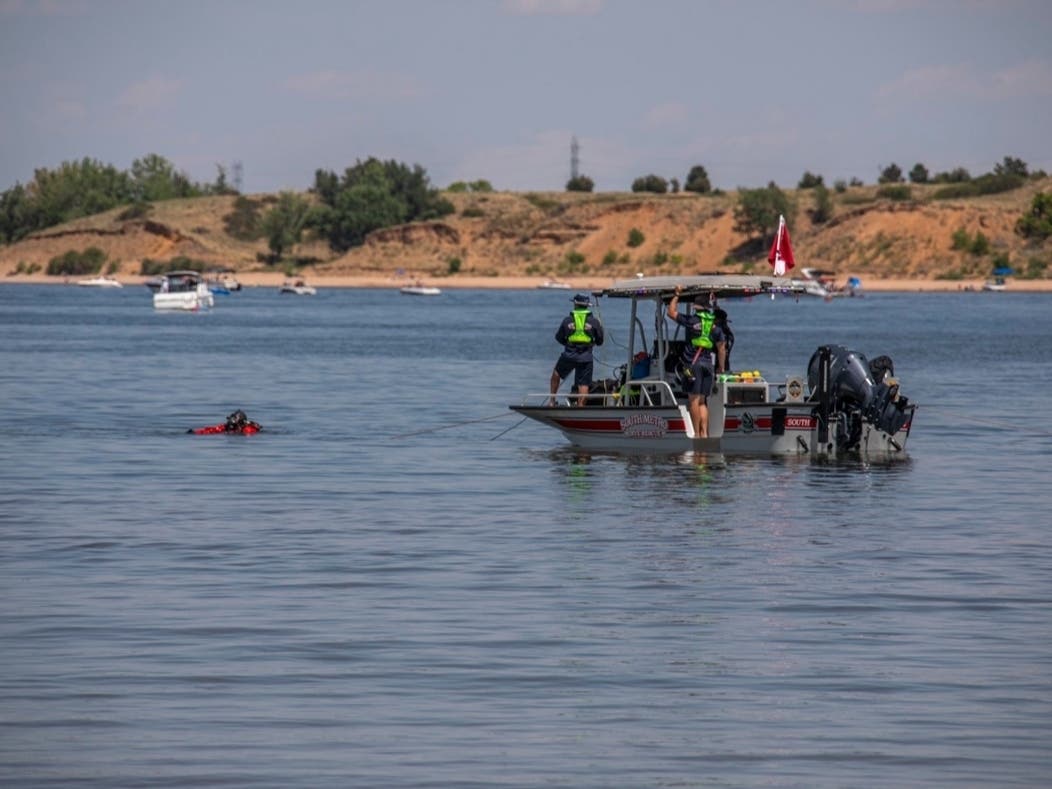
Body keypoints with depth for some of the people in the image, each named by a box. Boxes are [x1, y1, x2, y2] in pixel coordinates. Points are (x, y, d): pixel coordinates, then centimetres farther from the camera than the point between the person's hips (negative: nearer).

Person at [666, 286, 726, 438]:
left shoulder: (691, 320, -2)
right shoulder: (715, 326, 11)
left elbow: (671, 312, 7)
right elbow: (721, 348, 12)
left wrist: (677, 295, 17)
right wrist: (721, 368, 20)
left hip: (693, 363, -5)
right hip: (708, 363, 5)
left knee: (694, 399, -5)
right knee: (702, 401, 11)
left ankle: (697, 434, -9)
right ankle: (704, 433, 2)